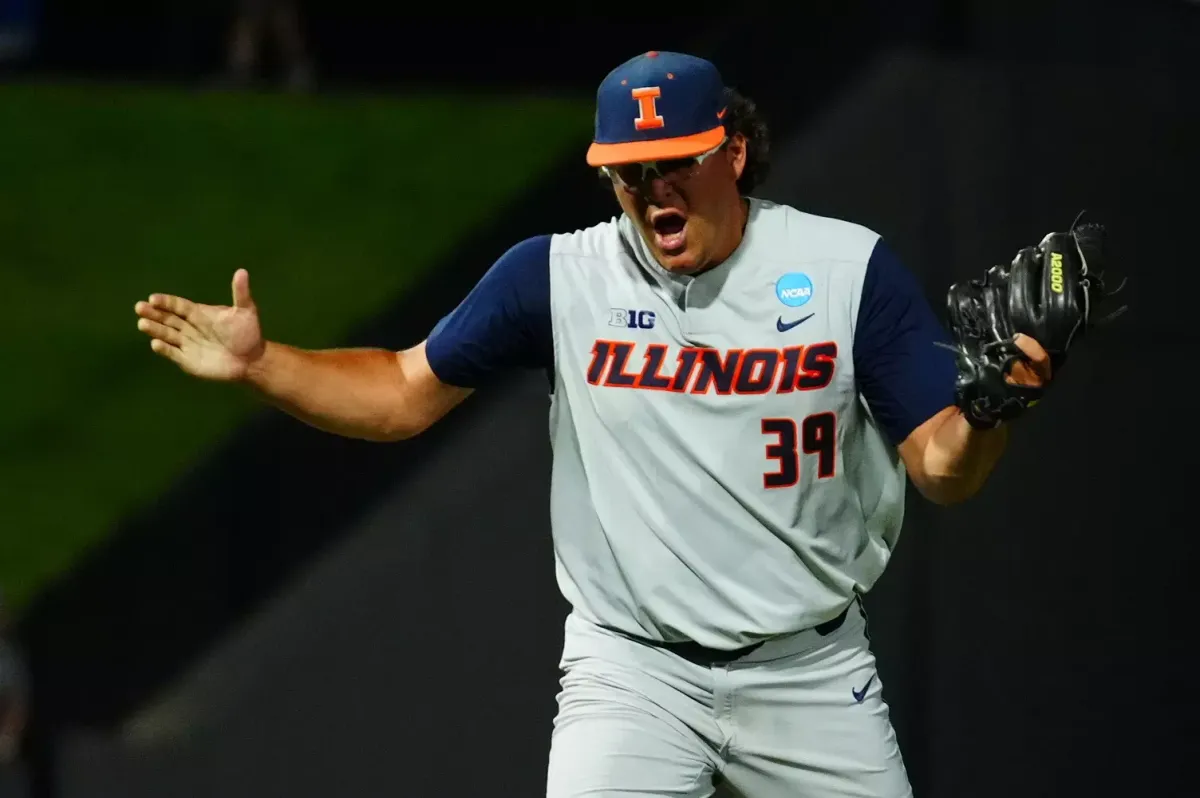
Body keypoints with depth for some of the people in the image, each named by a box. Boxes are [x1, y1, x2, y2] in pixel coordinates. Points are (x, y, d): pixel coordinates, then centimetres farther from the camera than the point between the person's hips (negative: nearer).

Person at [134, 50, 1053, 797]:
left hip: (812, 670, 1)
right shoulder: (558, 277, -3)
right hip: (632, 669, -1)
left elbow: (942, 469, -7)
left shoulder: (850, 269, -7)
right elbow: (401, 393, 5)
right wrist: (258, 363, -9)